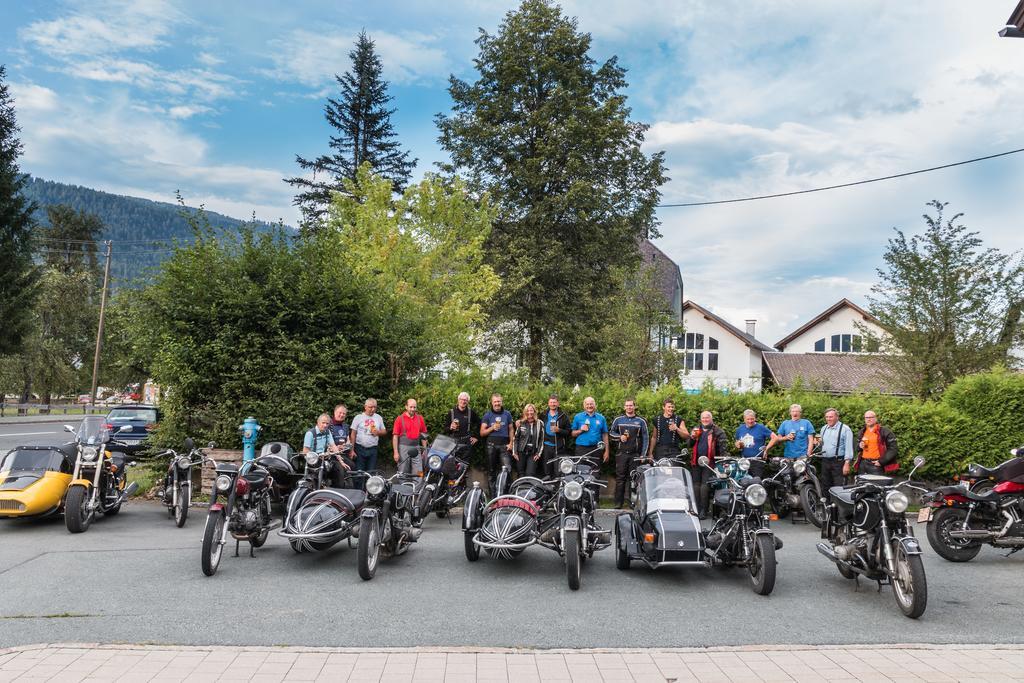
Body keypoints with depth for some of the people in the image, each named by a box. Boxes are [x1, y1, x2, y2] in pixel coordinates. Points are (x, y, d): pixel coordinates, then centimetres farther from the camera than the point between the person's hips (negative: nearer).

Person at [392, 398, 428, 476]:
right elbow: (395, 436, -4)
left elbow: (423, 435, 14)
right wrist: (395, 452, -9)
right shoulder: (400, 419, -2)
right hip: (404, 447, -3)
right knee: (403, 474, 2)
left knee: (418, 473, -1)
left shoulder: (420, 418, 8)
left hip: (416, 449, 3)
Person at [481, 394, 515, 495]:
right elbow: (482, 433, 5)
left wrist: (511, 443, 3)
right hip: (491, 445, 0)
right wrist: (492, 428, -11)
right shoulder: (487, 415, 7)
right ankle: (492, 494, 9)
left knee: (508, 469, -13)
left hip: (504, 445, 0)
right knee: (491, 471, 4)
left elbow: (511, 429, 15)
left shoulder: (507, 414, 11)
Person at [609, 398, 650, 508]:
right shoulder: (618, 420, 8)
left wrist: (643, 455, -1)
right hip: (621, 453, 1)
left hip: (635, 454, -1)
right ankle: (618, 502, 4)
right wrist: (620, 437, -6)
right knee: (620, 478, 0)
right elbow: (611, 432, 14)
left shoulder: (641, 421, 6)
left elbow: (645, 438, 5)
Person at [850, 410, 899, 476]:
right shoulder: (862, 432, 16)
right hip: (863, 464, 6)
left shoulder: (884, 432, -3)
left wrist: (882, 461, -11)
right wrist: (859, 446, 2)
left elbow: (893, 449, -6)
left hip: (876, 464, -6)